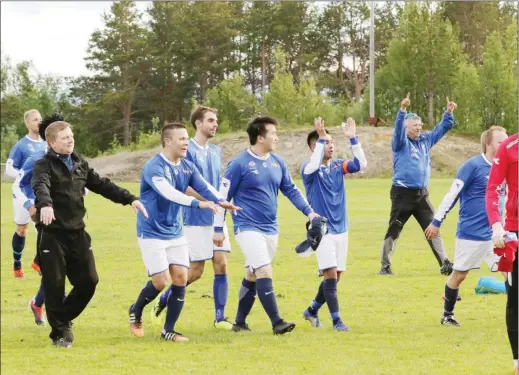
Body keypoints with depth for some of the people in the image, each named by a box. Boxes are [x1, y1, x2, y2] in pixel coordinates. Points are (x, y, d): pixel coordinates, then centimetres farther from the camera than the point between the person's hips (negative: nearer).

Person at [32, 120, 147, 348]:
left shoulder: (80, 164, 14)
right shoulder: (44, 165, -8)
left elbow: (102, 185, 17)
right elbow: (40, 186, -28)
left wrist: (130, 199, 8)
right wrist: (45, 204, -50)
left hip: (77, 233, 6)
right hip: (52, 234, -6)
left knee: (88, 280, 4)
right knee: (54, 285, -3)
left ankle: (64, 318, 26)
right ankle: (59, 333, 8)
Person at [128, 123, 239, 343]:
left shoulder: (187, 167, 3)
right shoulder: (154, 167, -20)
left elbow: (204, 187, -9)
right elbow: (168, 192, -36)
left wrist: (220, 201, -31)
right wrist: (197, 203, -47)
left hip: (175, 232, 7)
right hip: (152, 233, -7)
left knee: (181, 278, -2)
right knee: (161, 281, -8)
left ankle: (168, 330, 8)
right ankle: (135, 312, 21)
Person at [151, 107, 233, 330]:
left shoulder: (215, 151, 12)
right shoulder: (188, 150, -11)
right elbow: (184, 187, -16)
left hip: (216, 218, 6)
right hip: (196, 219, -6)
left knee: (221, 264, -2)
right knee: (195, 271, -2)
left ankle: (220, 318, 3)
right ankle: (163, 301, 19)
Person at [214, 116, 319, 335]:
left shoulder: (277, 162, 8)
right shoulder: (239, 164, -10)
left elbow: (290, 190, 17)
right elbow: (223, 196, -6)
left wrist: (308, 211, 4)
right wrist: (218, 229, -6)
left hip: (270, 228, 7)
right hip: (247, 227, -7)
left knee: (252, 276, 12)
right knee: (264, 272, -16)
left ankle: (240, 322, 23)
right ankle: (276, 323, -17)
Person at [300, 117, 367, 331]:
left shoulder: (338, 166, 7)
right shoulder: (309, 168, -7)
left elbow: (361, 164, -8)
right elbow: (313, 166, -32)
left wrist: (353, 139, -16)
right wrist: (321, 138, -31)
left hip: (341, 229, 6)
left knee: (335, 277, 9)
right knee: (331, 274, -13)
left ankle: (312, 311, 28)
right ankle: (336, 321, -9)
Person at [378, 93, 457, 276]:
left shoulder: (426, 140, 11)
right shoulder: (401, 142, -5)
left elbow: (442, 128, 15)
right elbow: (398, 128, -25)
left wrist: (448, 113, -3)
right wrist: (402, 110, -40)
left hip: (422, 194, 5)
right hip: (402, 193, -5)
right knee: (393, 230, 1)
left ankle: (445, 264, 6)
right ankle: (385, 266, 8)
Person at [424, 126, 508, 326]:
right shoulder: (473, 166, -13)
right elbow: (452, 194, -11)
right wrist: (436, 222, -10)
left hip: (495, 234, 5)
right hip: (470, 233, -5)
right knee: (459, 274, 7)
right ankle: (447, 315, 25)